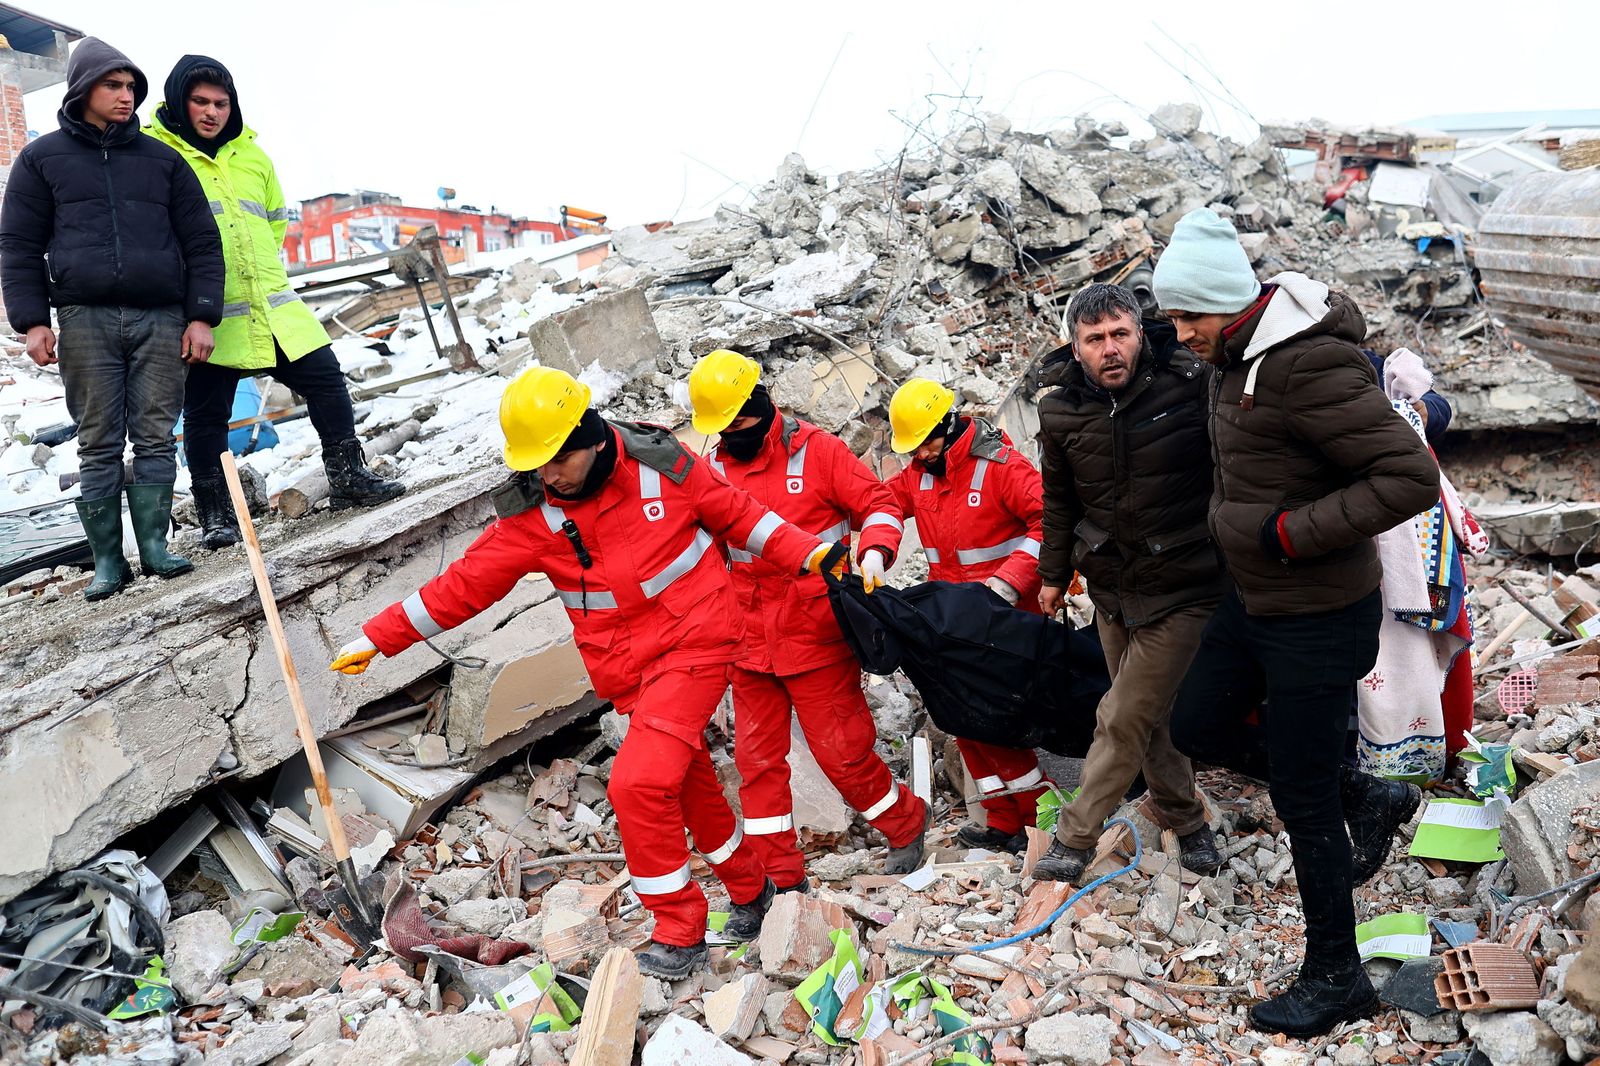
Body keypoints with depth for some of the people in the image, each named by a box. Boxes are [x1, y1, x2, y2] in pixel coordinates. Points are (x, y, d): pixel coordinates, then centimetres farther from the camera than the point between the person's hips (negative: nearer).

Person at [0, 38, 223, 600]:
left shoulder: (162, 159, 14)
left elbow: (201, 242, 11)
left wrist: (201, 316, 2)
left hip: (161, 319, 1)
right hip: (85, 319, -1)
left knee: (155, 440, 0)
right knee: (99, 445, 0)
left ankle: (155, 547, 7)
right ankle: (108, 561, 5)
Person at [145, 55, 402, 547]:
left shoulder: (250, 154, 14)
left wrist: (257, 262, 13)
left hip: (272, 306, 5)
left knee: (325, 378, 2)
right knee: (205, 414, 2)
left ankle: (348, 479, 12)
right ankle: (215, 514, 14)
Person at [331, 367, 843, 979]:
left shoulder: (661, 465, -11)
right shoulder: (531, 514, -7)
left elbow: (738, 516, 1)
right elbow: (465, 583, -3)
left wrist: (809, 554, -7)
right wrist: (378, 638, -5)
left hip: (693, 641, -4)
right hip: (626, 666, 4)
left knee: (638, 781, -17)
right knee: (689, 783, 15)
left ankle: (679, 933, 0)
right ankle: (749, 889, 40)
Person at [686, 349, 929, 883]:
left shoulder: (816, 449, -6)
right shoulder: (712, 469, 4)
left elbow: (878, 502, -4)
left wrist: (874, 551, -23)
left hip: (817, 634, -4)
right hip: (750, 638, 4)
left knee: (841, 750, 2)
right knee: (757, 758, 8)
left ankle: (905, 824, 29)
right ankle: (779, 875, 21)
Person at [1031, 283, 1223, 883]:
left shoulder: (1192, 384, -17)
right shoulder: (1061, 412, -4)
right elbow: (1059, 501, 10)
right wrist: (1054, 574, 16)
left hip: (1181, 590, -4)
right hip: (1112, 588, 4)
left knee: (1122, 720, -3)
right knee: (1146, 717, 16)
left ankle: (1075, 837, 13)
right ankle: (1185, 820, 37)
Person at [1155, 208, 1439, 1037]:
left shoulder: (1309, 365, -27)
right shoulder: (1237, 354, 2)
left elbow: (1410, 476, -30)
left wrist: (1289, 532, -26)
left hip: (1317, 615, -9)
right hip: (1251, 597, 10)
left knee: (1302, 805, 3)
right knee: (1197, 728, 20)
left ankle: (1335, 982, 25)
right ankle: (1367, 798, 32)